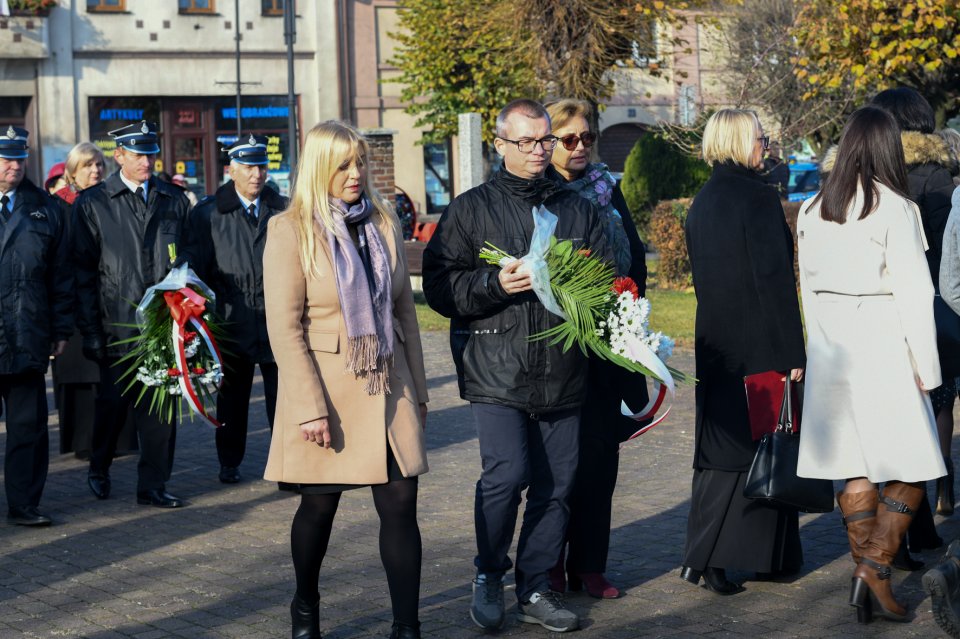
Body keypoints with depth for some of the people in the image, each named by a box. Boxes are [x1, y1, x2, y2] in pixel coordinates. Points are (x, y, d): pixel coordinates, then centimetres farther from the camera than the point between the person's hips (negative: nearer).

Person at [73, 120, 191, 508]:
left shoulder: (174, 201, 10)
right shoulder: (93, 204, 2)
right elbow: (83, 272, 0)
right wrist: (90, 330, -5)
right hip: (118, 326, -2)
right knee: (113, 403, 8)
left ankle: (152, 487, 9)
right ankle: (99, 469, 32)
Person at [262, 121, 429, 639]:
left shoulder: (383, 224, 8)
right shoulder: (290, 230, -6)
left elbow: (404, 310, 13)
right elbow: (284, 327, -10)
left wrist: (418, 388, 11)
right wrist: (310, 407, -16)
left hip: (387, 386, 4)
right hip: (327, 389, -4)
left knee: (400, 503, -4)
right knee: (320, 504, 8)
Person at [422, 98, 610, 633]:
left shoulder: (579, 209, 15)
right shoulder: (472, 209, 6)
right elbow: (440, 286, -1)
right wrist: (495, 284, -17)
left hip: (563, 372, 3)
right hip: (498, 369, -3)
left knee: (555, 483, 4)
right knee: (507, 474, -13)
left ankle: (536, 587, 17)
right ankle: (489, 577, 9)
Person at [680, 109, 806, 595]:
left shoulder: (701, 202, 10)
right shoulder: (758, 197, -14)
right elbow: (774, 279, -17)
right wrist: (793, 352, -15)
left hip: (716, 341, 8)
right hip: (759, 343, -8)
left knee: (721, 442, 12)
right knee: (755, 447, -1)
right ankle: (704, 559, -5)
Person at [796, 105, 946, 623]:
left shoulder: (811, 211, 6)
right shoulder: (894, 209, -11)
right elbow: (913, 293, -12)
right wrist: (926, 368, -6)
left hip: (831, 348, 6)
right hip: (883, 347, -6)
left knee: (851, 467, 10)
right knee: (909, 469, 1)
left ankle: (865, 573, 13)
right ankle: (874, 571, -9)